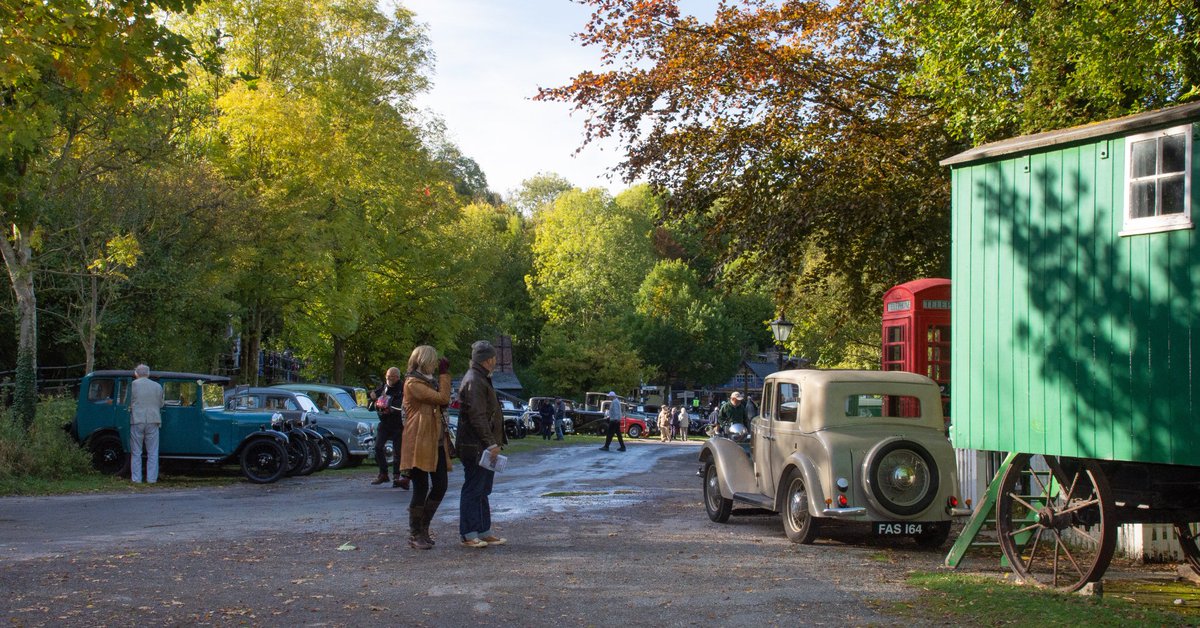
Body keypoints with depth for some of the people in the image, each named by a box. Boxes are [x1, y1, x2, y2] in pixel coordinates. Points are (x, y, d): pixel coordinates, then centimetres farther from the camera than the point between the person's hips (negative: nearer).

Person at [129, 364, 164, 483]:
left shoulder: (133, 385, -2)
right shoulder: (157, 386, 5)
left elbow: (128, 403, 0)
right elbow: (161, 404, 10)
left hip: (137, 421, -1)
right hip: (153, 420, 1)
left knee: (136, 452, 6)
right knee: (152, 453, 7)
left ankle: (136, 478, 7)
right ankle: (152, 478, 6)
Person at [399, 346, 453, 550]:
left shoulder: (429, 381, 19)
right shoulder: (412, 383, -11)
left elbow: (444, 403, 11)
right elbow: (442, 398, -19)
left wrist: (444, 375, 3)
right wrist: (444, 374, -9)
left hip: (436, 442, 9)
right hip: (419, 442, -9)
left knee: (440, 487, 7)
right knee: (421, 489, -4)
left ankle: (423, 528, 20)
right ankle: (415, 535, 6)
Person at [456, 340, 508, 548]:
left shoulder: (481, 379, 19)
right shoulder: (473, 381, -16)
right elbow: (477, 416, -22)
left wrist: (494, 443, 19)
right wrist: (491, 444, -22)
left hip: (484, 447, 11)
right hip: (475, 447, -11)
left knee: (482, 490, 14)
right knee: (473, 490, -6)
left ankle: (484, 531, 20)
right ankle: (469, 535, -2)